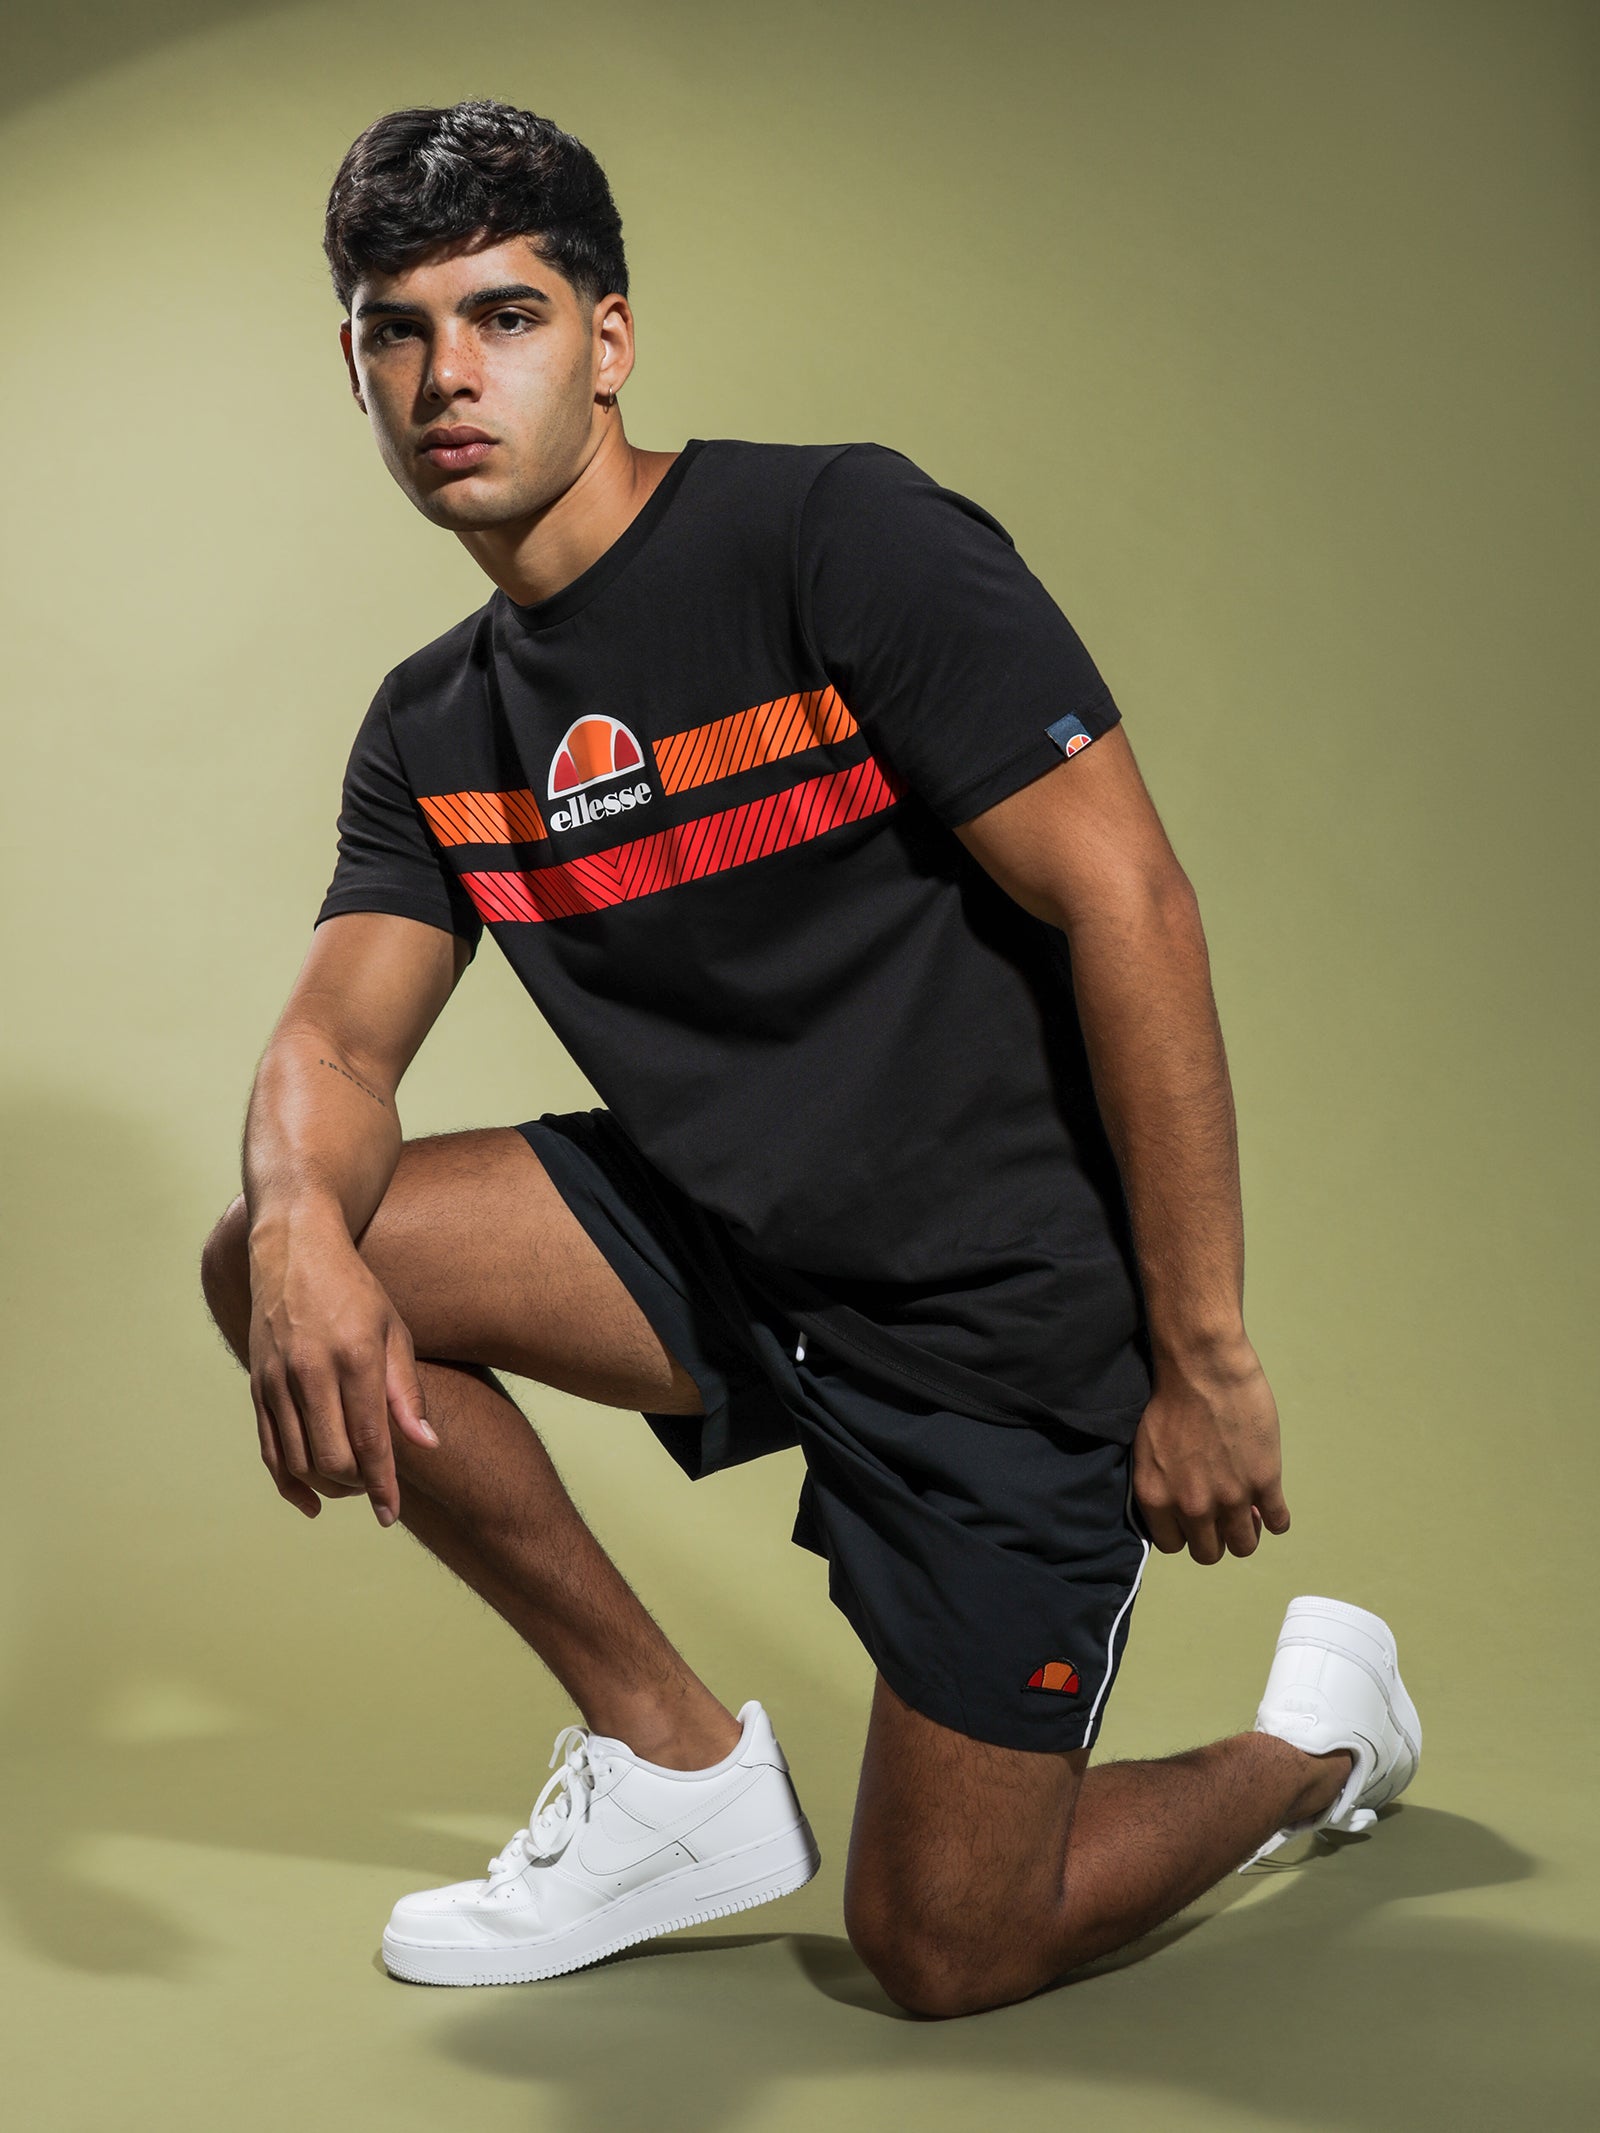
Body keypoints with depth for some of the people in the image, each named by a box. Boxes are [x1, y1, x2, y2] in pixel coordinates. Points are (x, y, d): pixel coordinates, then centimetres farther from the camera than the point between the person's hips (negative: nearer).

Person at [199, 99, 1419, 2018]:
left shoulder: (839, 534, -16)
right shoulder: (434, 729, 5)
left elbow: (1129, 901, -19)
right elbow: (335, 1037, -3)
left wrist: (1203, 1358, -19)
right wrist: (302, 1222, -29)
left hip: (1004, 1300, -6)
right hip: (734, 1240, 6)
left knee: (944, 1956, -2)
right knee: (270, 1264, -9)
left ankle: (1315, 1734, 29)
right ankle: (676, 1756, 6)